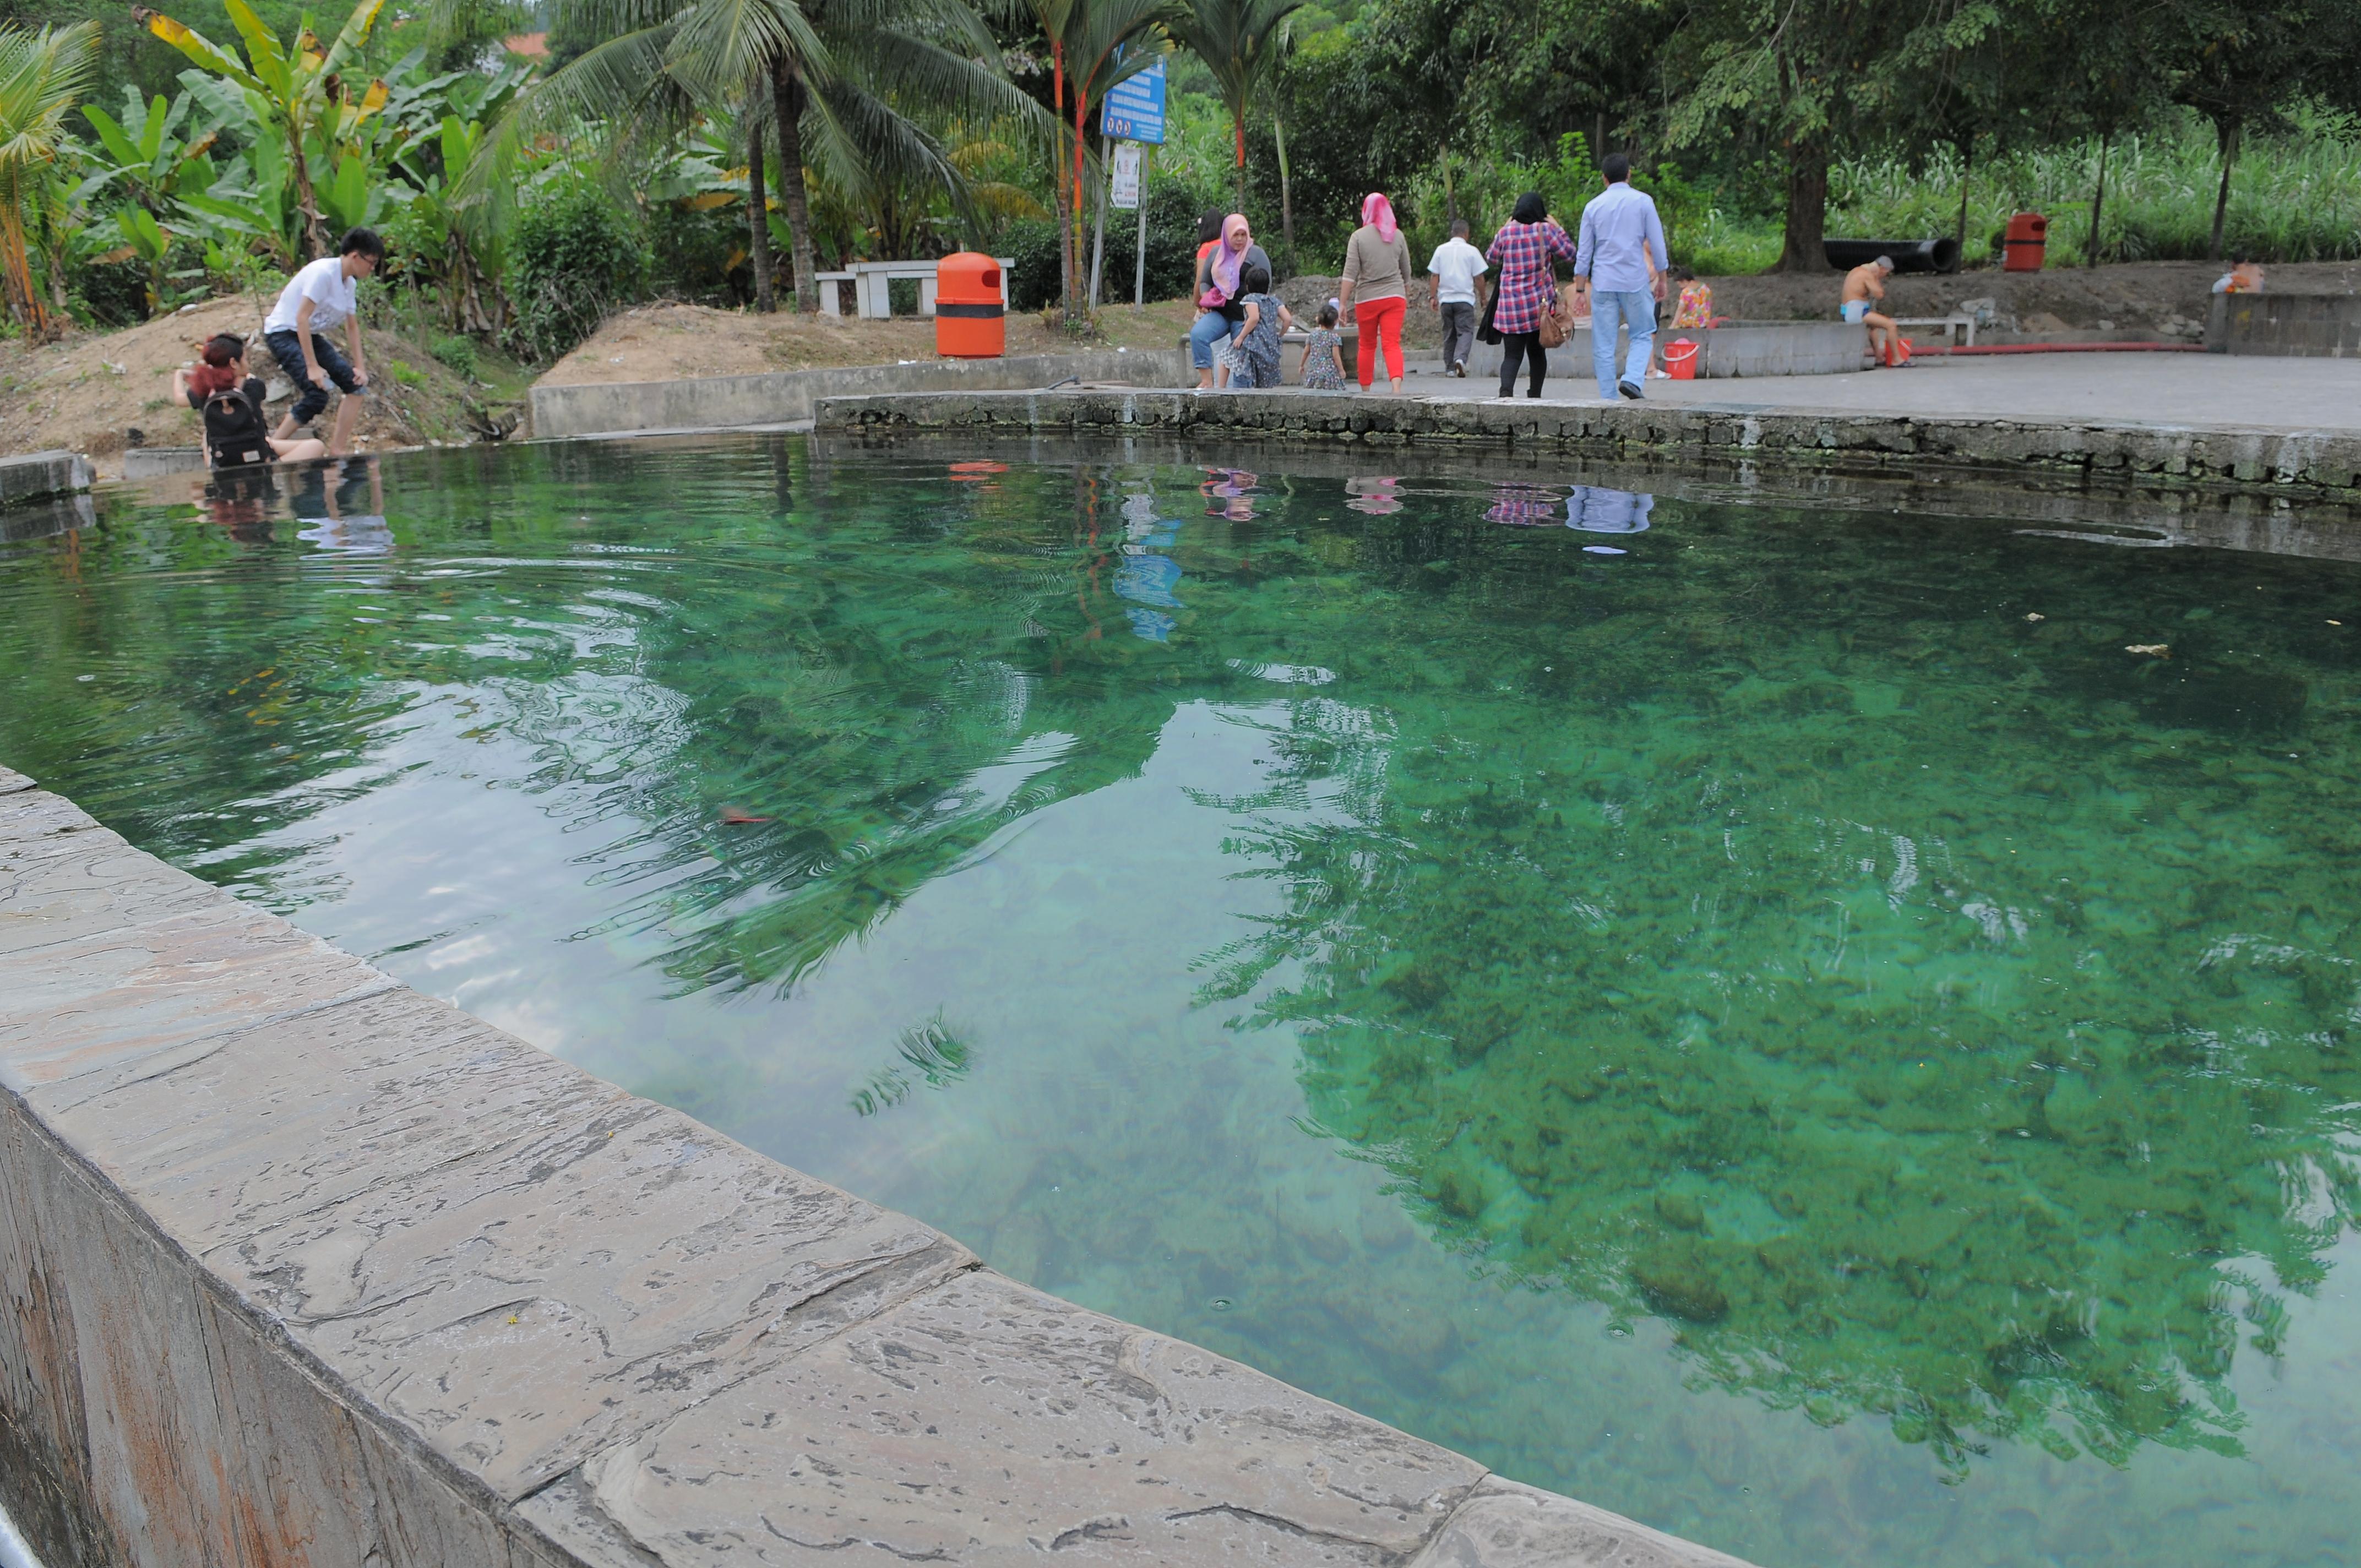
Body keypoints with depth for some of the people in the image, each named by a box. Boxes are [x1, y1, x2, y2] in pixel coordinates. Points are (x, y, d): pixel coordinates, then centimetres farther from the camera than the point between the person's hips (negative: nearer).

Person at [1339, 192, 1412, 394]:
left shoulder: (1359, 236, -3)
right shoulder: (1397, 235, 7)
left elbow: (1350, 274, -9)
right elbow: (1406, 273, 15)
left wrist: (1343, 303, -6)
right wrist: (1407, 297, 29)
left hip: (1368, 299, -1)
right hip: (1395, 296, 1)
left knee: (1367, 346, 11)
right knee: (1393, 344, -5)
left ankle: (1365, 390, 18)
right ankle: (1396, 385, -26)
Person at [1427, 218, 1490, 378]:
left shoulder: (1441, 250, 6)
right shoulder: (1471, 251, -2)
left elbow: (1434, 276, 4)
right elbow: (1479, 277, -1)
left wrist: (1433, 297, 8)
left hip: (1446, 299, 3)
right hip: (1465, 299, -3)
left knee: (1449, 334, 11)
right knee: (1466, 331, -4)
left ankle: (1450, 368, 12)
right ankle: (1460, 359, -28)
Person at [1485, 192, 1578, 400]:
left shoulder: (1506, 232, 1)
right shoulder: (1546, 230, -4)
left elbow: (1491, 258, 18)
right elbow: (1569, 254, 4)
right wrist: (1558, 228, 12)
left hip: (1510, 304, 0)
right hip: (1540, 304, 0)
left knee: (1512, 354, -3)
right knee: (1536, 351, 16)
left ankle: (1506, 389, -29)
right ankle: (1535, 395, 19)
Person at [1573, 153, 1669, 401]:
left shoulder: (1594, 206, 5)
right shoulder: (1643, 201, 0)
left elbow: (1584, 252, 6)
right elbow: (1657, 244, 2)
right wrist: (1661, 278, 11)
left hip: (1603, 281, 1)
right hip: (1635, 280, -1)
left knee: (1603, 344, 4)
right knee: (1643, 334, 11)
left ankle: (1609, 398, 2)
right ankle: (1632, 379, -13)